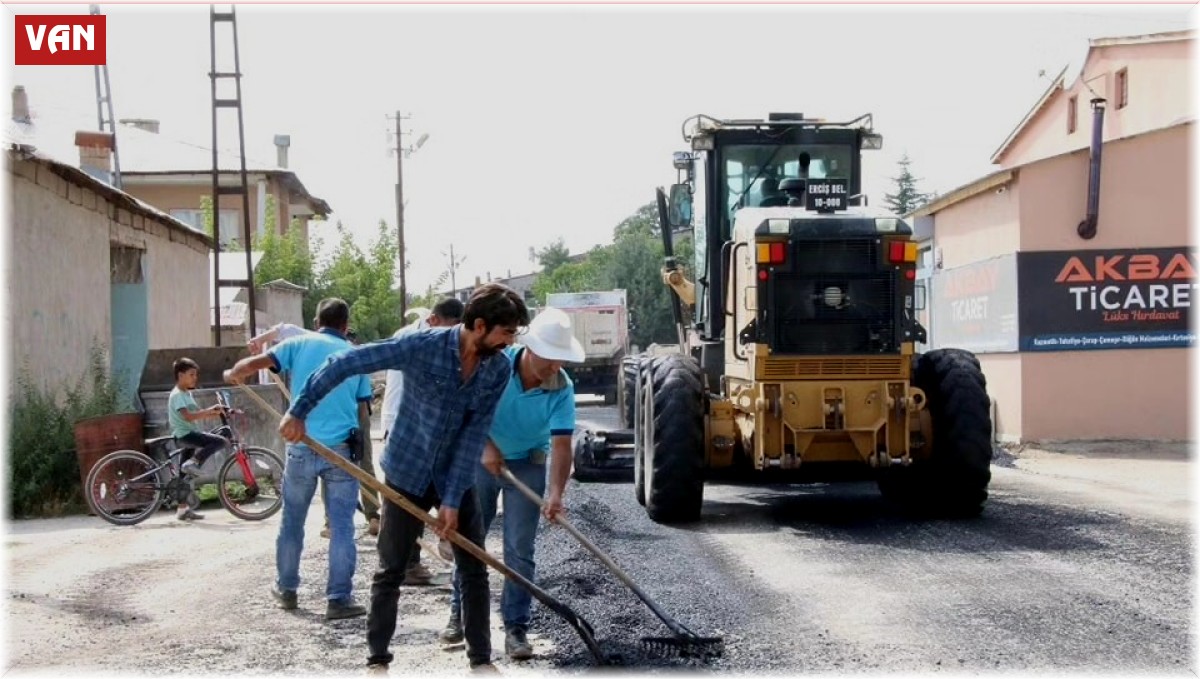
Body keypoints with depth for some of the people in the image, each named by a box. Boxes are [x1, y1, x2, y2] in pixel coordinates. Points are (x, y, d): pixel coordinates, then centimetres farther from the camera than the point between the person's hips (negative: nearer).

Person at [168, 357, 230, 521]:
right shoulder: (177, 395, -12)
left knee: (188, 475, 12)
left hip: (190, 434, 10)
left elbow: (198, 415, 18)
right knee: (220, 441, -24)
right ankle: (192, 464, -21)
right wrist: (210, 410, -26)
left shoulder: (187, 394, 19)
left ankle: (184, 509, 17)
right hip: (184, 434, -10)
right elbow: (188, 416, -24)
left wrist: (217, 413, 6)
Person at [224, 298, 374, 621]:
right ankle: (339, 599, 0)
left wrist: (232, 374, 16)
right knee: (342, 526, 2)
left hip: (302, 446, 1)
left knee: (292, 522, 16)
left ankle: (286, 589, 28)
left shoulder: (300, 343, 4)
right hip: (341, 449, 0)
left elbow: (254, 363, -5)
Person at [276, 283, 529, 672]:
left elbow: (474, 435, -11)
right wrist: (299, 411, -17)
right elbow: (345, 363, -20)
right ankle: (377, 659, 19)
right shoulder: (423, 346, -24)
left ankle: (481, 659, 17)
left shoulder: (499, 369, -11)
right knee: (390, 572, 6)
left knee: (475, 571, 5)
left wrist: (452, 499, -13)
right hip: (407, 475, -3)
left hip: (457, 478, 3)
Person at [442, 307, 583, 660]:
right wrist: (486, 447, -22)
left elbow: (561, 444, -28)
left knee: (519, 550, -3)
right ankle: (459, 614, 25)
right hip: (482, 459, 1)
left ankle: (515, 628, 5)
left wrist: (556, 493, -39)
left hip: (527, 467, -1)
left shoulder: (562, 389, -22)